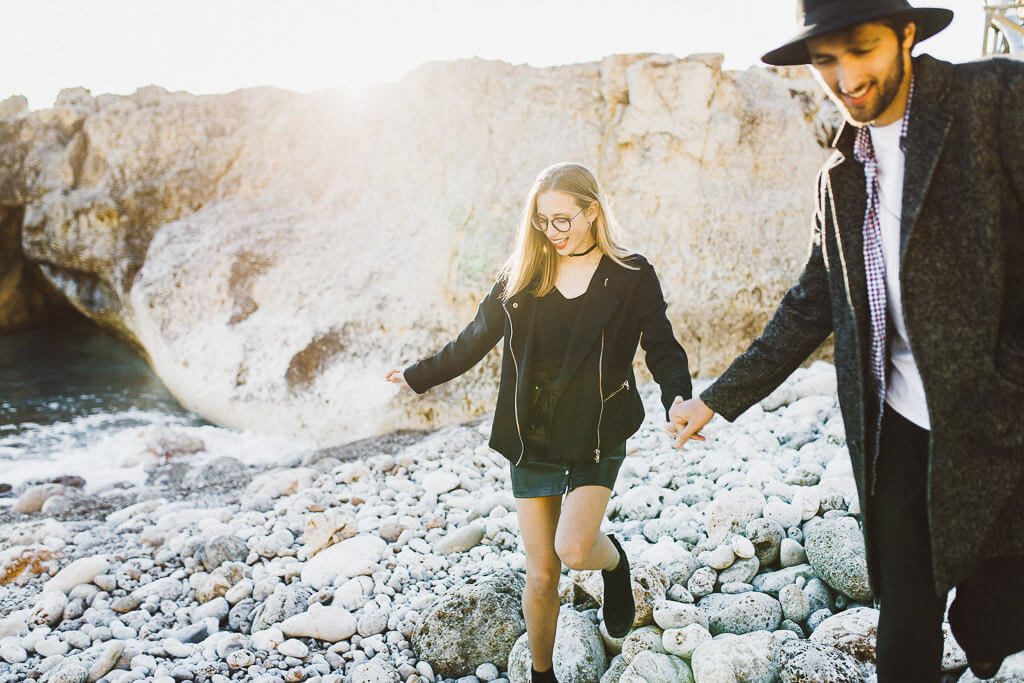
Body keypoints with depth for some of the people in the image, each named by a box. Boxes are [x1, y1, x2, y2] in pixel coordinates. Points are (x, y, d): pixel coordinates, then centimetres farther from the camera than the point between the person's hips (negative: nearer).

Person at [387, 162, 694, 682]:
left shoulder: (632, 277, -3)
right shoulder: (522, 275, 4)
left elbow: (663, 348, -4)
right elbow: (475, 340, 14)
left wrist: (678, 399, -23)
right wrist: (418, 376, 20)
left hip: (595, 440, -2)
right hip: (531, 442, 2)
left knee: (573, 549, -21)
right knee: (541, 575, 5)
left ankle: (614, 562, 17)